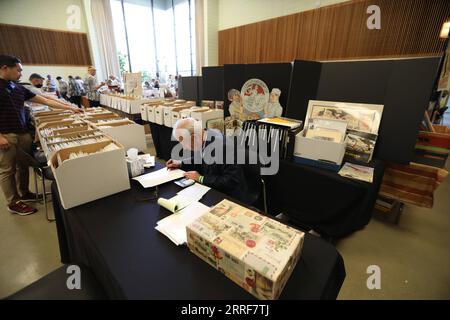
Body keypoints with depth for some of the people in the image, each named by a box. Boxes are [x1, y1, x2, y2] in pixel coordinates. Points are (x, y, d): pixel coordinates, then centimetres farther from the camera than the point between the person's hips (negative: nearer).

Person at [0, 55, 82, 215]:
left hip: (23, 133, 6)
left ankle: (24, 193, 29)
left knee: (23, 165, 13)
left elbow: (45, 101, 11)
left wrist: (70, 108, 8)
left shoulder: (19, 88, 10)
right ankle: (13, 203, 14)